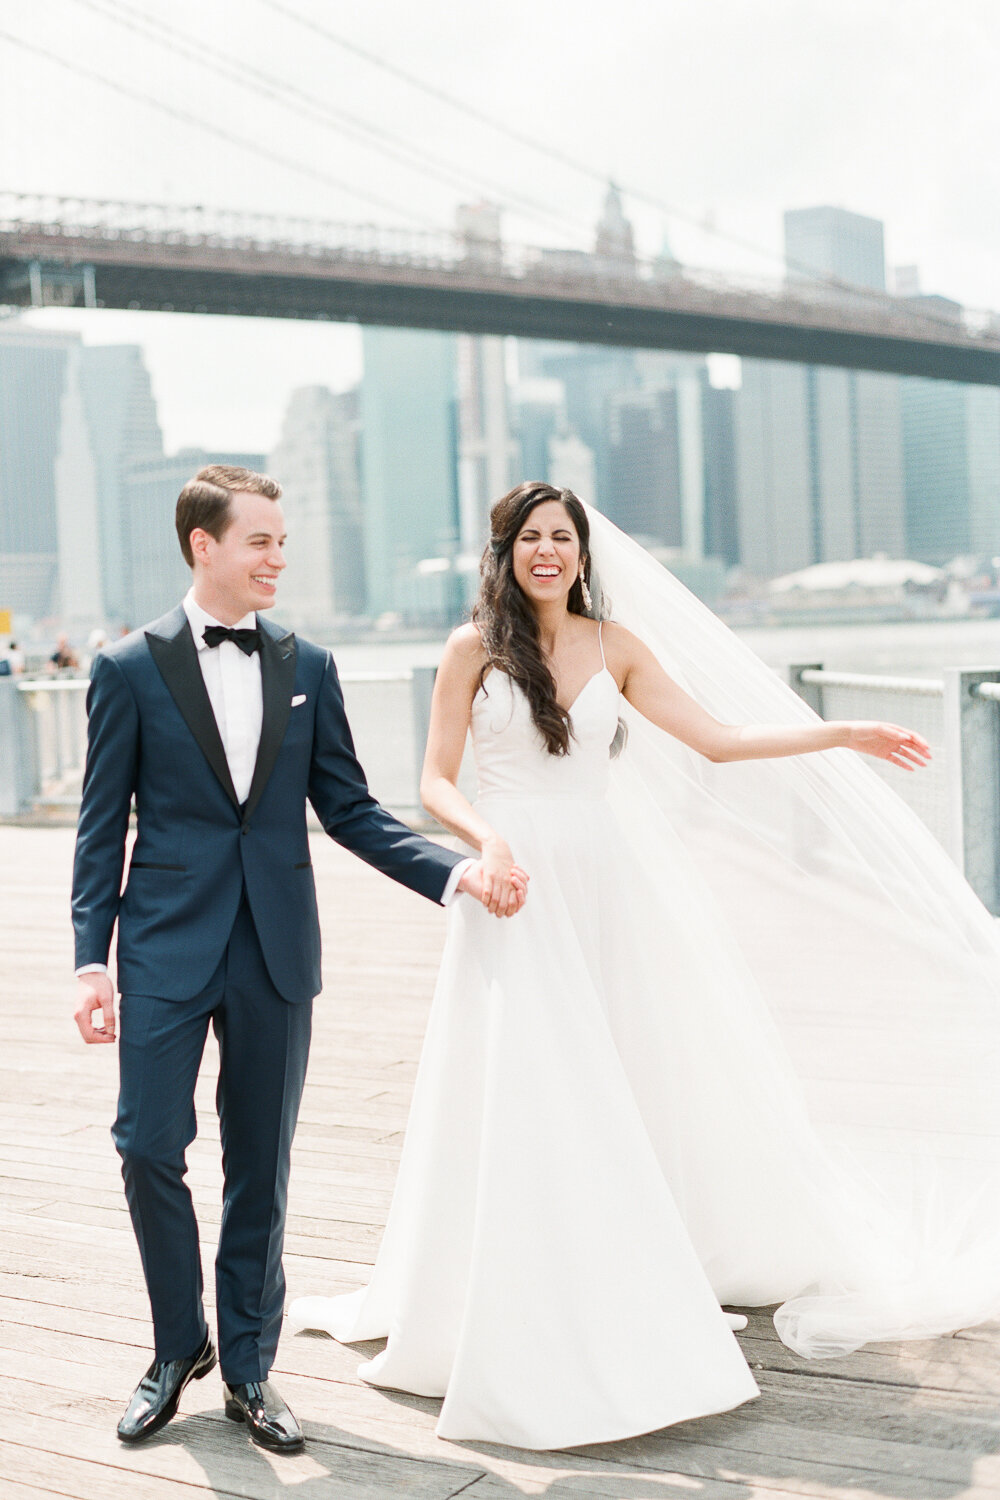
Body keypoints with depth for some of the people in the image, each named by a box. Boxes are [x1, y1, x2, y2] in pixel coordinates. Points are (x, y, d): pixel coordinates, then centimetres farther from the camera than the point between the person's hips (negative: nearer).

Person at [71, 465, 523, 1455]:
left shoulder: (307, 667, 7)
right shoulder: (129, 668, -1)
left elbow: (348, 809, 10)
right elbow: (103, 828, 0)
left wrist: (452, 872, -1)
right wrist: (91, 961, -6)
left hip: (276, 950, 2)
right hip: (168, 946, -2)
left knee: (261, 1166, 8)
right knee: (149, 1147, -3)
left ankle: (248, 1368, 23)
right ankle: (179, 1345, 22)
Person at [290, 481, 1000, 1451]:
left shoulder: (615, 645, 7)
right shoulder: (474, 649, 0)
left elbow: (716, 736, 7)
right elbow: (436, 783, -1)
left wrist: (846, 735, 5)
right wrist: (488, 840, -20)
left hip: (606, 881, 3)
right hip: (518, 887, -3)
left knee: (648, 1071, 7)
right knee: (528, 1093, -3)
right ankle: (537, 1318, 9)